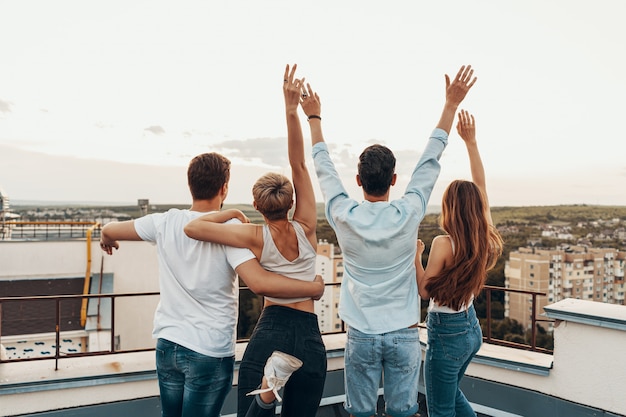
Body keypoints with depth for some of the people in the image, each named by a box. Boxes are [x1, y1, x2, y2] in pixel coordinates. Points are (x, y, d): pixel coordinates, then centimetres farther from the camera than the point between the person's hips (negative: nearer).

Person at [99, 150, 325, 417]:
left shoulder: (166, 223, -4)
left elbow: (109, 231, 10)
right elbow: (260, 283, -29)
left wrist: (107, 241, 33)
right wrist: (314, 288, -18)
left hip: (167, 344, 5)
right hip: (211, 353, -5)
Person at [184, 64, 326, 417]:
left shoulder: (256, 237, -4)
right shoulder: (306, 229, 0)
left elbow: (192, 228, -10)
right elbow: (299, 166, -2)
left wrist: (231, 213, 5)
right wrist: (291, 112, -7)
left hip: (270, 332, -2)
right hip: (311, 340, 2)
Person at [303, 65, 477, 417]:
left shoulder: (344, 216, -11)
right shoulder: (408, 214, -12)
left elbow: (324, 167, 2)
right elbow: (431, 159, -4)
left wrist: (314, 117, 15)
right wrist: (452, 104, 5)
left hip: (361, 335, 0)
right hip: (404, 335, 0)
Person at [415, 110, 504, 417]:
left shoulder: (444, 244, -23)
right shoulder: (486, 238, -6)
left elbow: (425, 290, -16)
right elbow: (480, 186, 2)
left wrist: (415, 255, -7)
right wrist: (471, 142, 3)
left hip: (446, 332, -7)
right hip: (472, 327, 7)